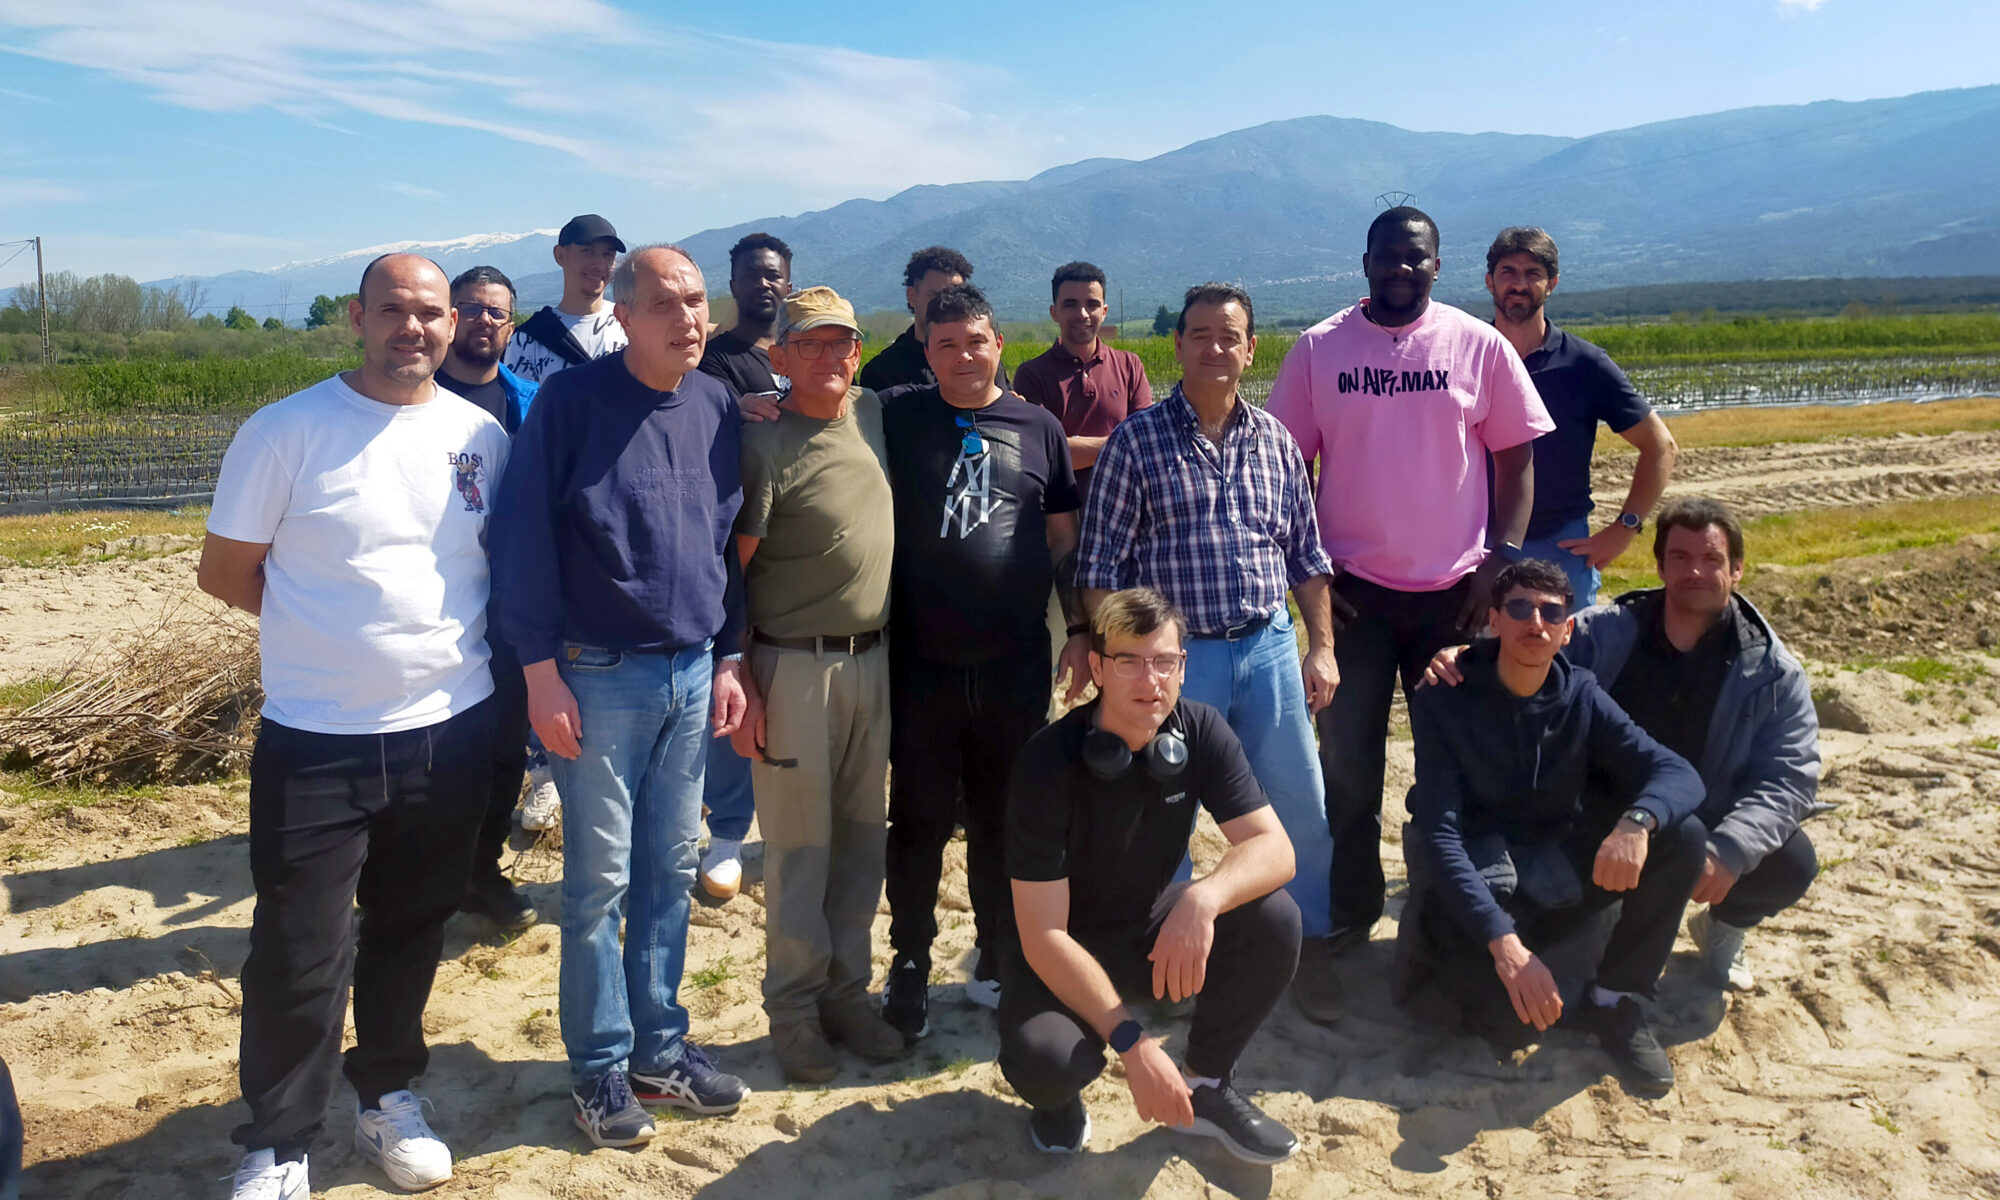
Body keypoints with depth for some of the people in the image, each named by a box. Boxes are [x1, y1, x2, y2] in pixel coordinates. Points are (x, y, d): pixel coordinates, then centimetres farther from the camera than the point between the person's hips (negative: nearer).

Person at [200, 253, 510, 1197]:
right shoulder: (286, 431, -8)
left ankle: (387, 1096, 37)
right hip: (316, 743, -3)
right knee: (299, 957, 3)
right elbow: (224, 572, -2)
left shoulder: (481, 436, 3)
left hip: (450, 732, 4)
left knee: (411, 933, 18)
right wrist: (339, 628, -1)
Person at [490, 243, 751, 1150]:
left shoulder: (719, 408, 6)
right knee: (599, 879, 4)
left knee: (670, 871, 11)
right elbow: (524, 538, -9)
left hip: (691, 673, 5)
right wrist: (541, 669, -11)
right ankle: (600, 1067, 19)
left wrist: (728, 658, 9)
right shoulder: (572, 403, -8)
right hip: (600, 675, -4)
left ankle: (659, 1047, 26)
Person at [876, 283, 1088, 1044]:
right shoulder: (898, 418, 3)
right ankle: (909, 970, 23)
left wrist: (1081, 630, 5)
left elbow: (1065, 539, 11)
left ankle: (999, 965, 29)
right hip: (922, 666, -1)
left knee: (1004, 823, 12)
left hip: (1016, 666, 2)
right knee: (920, 823, 7)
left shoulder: (1038, 428, 7)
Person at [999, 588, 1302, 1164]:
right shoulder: (1049, 763, -26)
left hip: (1152, 925, 4)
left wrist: (1204, 898, -40)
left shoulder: (1200, 731, -13)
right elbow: (1043, 935, -27)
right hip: (1062, 950, -4)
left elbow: (1274, 848, -18)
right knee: (1045, 1058, -34)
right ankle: (1057, 1096, 7)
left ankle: (1205, 1084, 3)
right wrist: (1132, 1043, -34)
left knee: (1274, 920, -21)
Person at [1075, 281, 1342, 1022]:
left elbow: (1307, 556, 13)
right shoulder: (1136, 440, -2)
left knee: (1301, 812, 6)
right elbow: (1101, 565, -3)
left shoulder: (1276, 442, 9)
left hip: (1269, 647, 3)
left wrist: (1322, 647, 7)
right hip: (1176, 654, -3)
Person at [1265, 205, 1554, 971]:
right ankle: (1349, 912, 21)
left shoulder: (1479, 346, -1)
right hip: (1353, 588, 0)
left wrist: (1504, 557, -7)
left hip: (1455, 588, 0)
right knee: (1348, 759, 6)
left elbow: (1515, 456, 3)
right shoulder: (1319, 348, 0)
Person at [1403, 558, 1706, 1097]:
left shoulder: (1580, 697, -3)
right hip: (1474, 885, -4)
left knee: (1683, 835, -19)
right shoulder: (1444, 700, -14)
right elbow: (1440, 836, -22)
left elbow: (1679, 773, -13)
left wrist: (1637, 821, -38)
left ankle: (1611, 1002, -5)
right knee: (1511, 1018, -30)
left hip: (1559, 881, 5)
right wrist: (1503, 942, -34)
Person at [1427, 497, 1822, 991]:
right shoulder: (1604, 631, -5)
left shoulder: (1775, 674, -7)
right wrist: (1462, 661, -34)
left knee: (1790, 864, -28)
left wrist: (1729, 850, -33)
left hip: (1706, 832, -1)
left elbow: (1788, 779, -15)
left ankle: (1725, 926, 11)